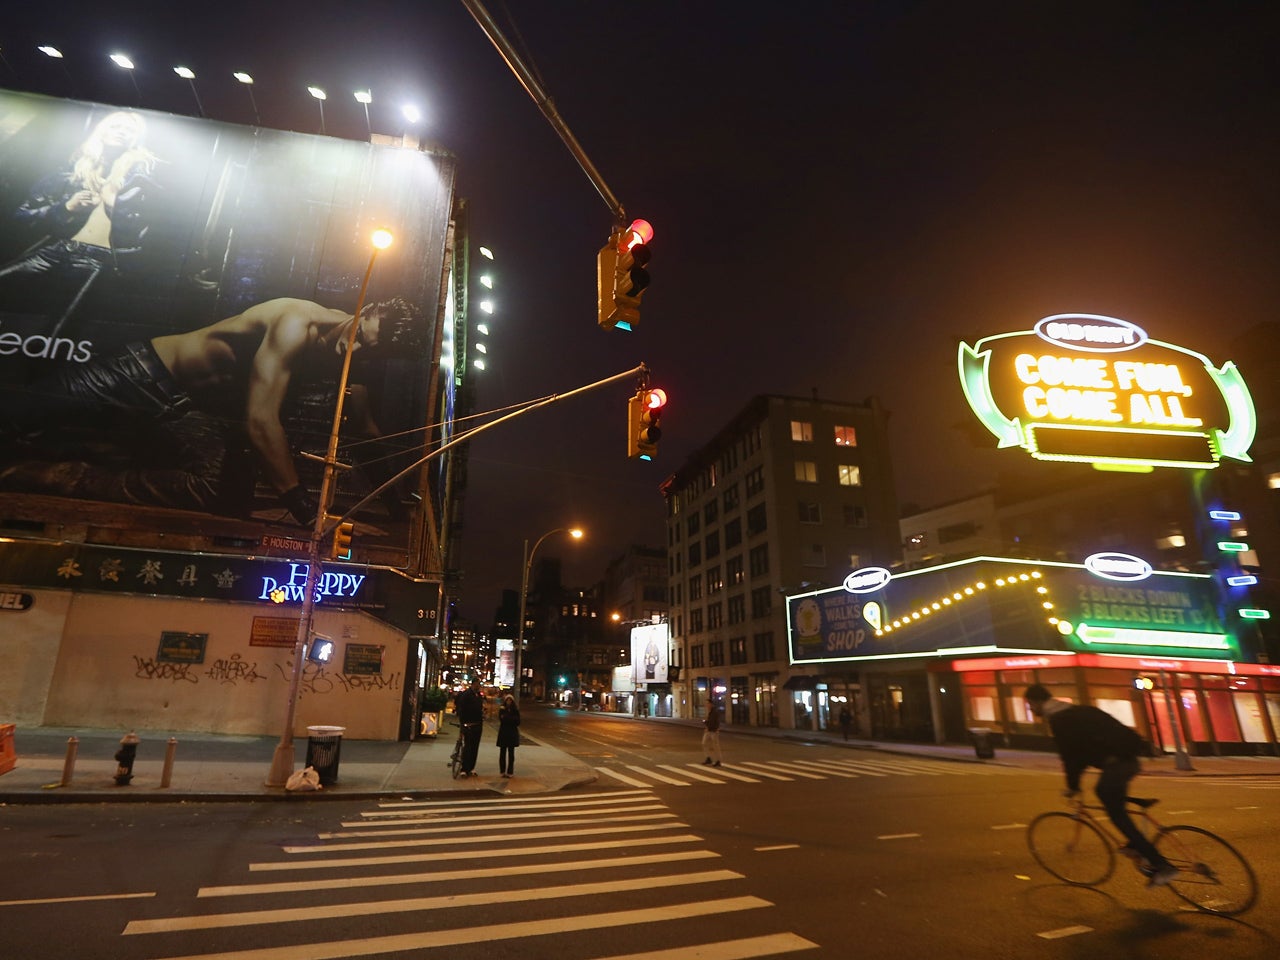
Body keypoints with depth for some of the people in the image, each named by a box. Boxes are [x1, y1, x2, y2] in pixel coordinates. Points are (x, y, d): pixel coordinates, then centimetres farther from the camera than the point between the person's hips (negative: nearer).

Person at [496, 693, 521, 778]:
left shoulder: (515, 710, 2)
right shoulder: (502, 709, -1)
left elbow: (518, 722, -5)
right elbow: (501, 720, -14)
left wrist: (506, 718, -13)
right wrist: (512, 719, -19)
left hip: (512, 734, 1)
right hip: (503, 733, -1)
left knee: (511, 753, 3)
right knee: (502, 753, 2)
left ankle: (510, 772, 7)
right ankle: (502, 771, 10)